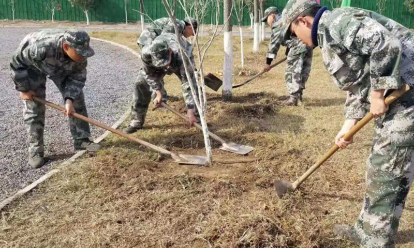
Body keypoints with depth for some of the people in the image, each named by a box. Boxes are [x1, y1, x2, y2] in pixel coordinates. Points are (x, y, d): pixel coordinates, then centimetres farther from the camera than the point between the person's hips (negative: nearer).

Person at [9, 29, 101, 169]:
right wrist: (24, 89, -20)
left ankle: (82, 139, 9)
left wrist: (69, 99, -30)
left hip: (62, 67, 4)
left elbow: (77, 78, -17)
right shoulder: (40, 47, -45)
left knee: (76, 99, -2)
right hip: (31, 65, -4)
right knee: (34, 107, -7)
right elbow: (17, 63, -28)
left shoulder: (79, 54, -32)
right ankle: (35, 150, 4)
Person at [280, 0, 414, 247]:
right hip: (394, 99, 11)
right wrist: (349, 125, 13)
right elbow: (358, 85, 20)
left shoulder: (338, 21, -13)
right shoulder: (329, 38, 18)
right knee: (381, 169, 18)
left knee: (387, 176, -3)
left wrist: (377, 93, -19)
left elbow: (386, 45, -27)